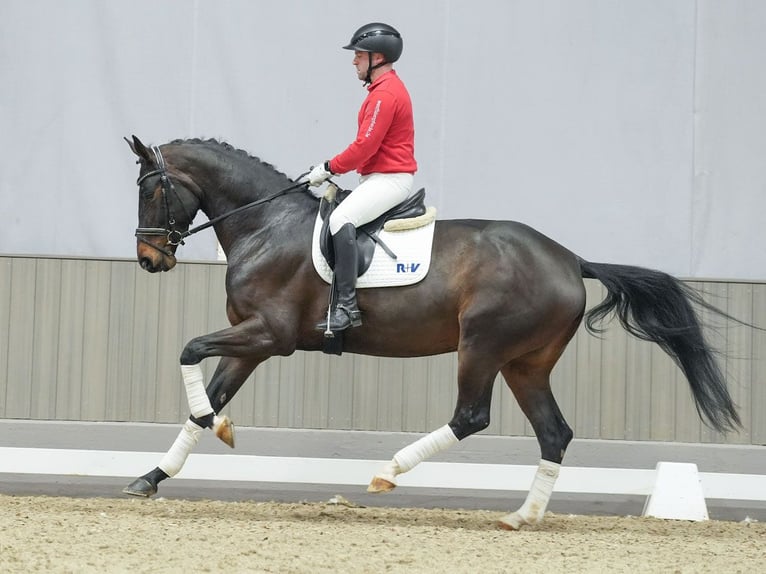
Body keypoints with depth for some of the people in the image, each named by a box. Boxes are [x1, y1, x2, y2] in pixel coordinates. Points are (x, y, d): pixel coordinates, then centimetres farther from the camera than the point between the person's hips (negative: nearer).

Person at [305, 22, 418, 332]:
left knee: (341, 218, -31)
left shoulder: (385, 94, -16)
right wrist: (333, 167, 13)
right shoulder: (386, 89, 19)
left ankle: (347, 305, -38)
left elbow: (365, 146, -22)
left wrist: (330, 168, -12)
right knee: (334, 213, 17)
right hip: (379, 177, 12)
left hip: (389, 179, -12)